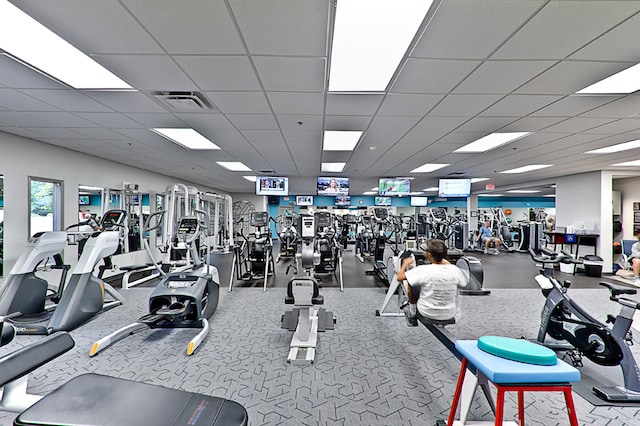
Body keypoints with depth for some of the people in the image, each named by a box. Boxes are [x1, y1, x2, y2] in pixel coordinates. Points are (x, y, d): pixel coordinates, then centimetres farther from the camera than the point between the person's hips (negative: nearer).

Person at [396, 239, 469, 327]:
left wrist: (405, 263, 3)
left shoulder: (424, 270, -26)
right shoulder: (455, 269, -16)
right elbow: (465, 283, 6)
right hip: (450, 314, 3)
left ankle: (412, 313, 28)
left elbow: (399, 277, -17)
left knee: (409, 282, 13)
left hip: (427, 313, -3)